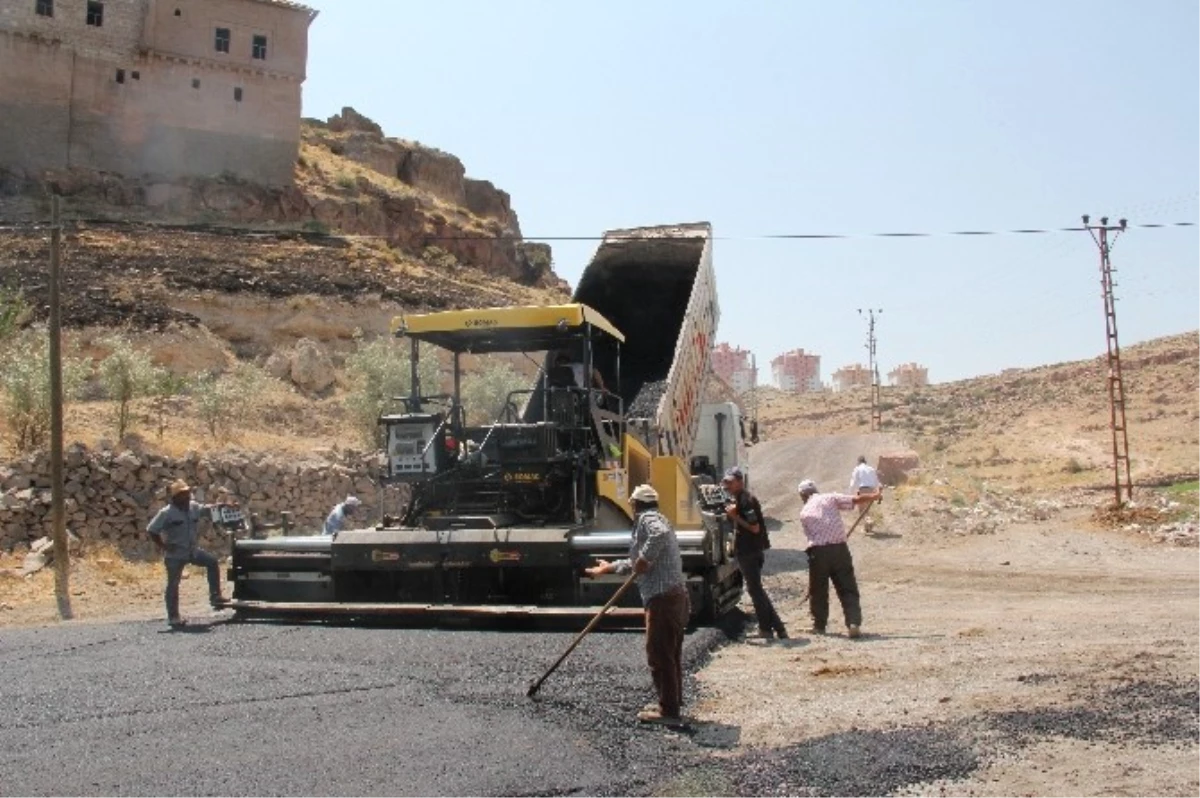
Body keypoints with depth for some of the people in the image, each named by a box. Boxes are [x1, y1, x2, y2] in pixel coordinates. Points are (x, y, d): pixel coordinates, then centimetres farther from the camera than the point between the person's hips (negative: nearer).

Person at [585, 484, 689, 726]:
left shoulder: (647, 519, -6)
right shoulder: (657, 520, 25)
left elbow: (660, 534, -33)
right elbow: (635, 563, 33)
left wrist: (644, 559, -23)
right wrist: (610, 567, 42)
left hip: (662, 599, -10)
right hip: (676, 597, 10)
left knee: (659, 655, -4)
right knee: (670, 654, 16)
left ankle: (669, 711, 0)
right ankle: (671, 704, 25)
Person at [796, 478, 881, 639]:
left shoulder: (804, 513, 10)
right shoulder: (830, 498, 4)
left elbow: (809, 534, 10)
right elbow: (856, 500, -2)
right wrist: (874, 496, 12)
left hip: (818, 552, 1)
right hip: (839, 548, -1)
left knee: (818, 591, 15)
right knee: (848, 589, 4)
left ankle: (819, 626, 23)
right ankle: (854, 623, -6)